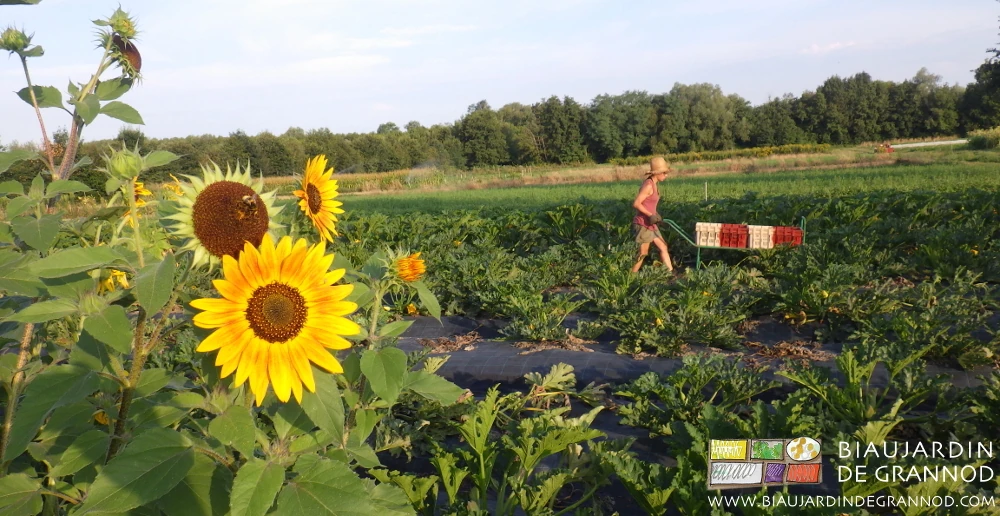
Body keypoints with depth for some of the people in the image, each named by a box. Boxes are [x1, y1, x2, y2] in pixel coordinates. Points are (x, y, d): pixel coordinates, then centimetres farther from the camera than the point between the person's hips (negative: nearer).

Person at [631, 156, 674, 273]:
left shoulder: (653, 184, 10)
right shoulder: (648, 185, -17)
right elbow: (636, 203, -22)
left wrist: (654, 215, 4)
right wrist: (651, 215, -20)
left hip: (650, 224, 10)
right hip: (643, 224, -10)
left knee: (663, 247, 14)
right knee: (643, 253, -2)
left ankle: (671, 273, 21)